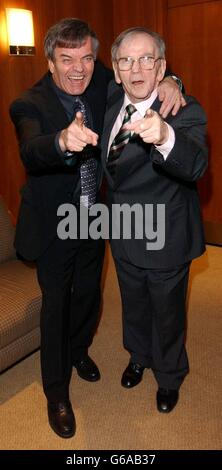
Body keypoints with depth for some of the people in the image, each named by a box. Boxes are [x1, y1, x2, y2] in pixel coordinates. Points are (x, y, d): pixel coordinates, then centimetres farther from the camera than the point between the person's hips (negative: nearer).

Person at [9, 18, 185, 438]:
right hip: (53, 225, -5)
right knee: (56, 304, 7)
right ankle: (56, 392, 30)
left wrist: (166, 81, -18)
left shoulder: (100, 81, -5)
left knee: (88, 294, 22)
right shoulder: (29, 105, -20)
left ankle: (78, 350, 52)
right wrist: (63, 141, -62)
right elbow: (30, 152, -38)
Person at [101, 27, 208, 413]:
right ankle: (139, 356, 57)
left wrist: (165, 137, -63)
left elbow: (195, 165, -44)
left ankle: (169, 377, 47)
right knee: (134, 307, 27)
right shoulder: (112, 100, -5)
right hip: (124, 235, 6)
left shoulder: (183, 111, -23)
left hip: (164, 240, -5)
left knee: (167, 315, 17)